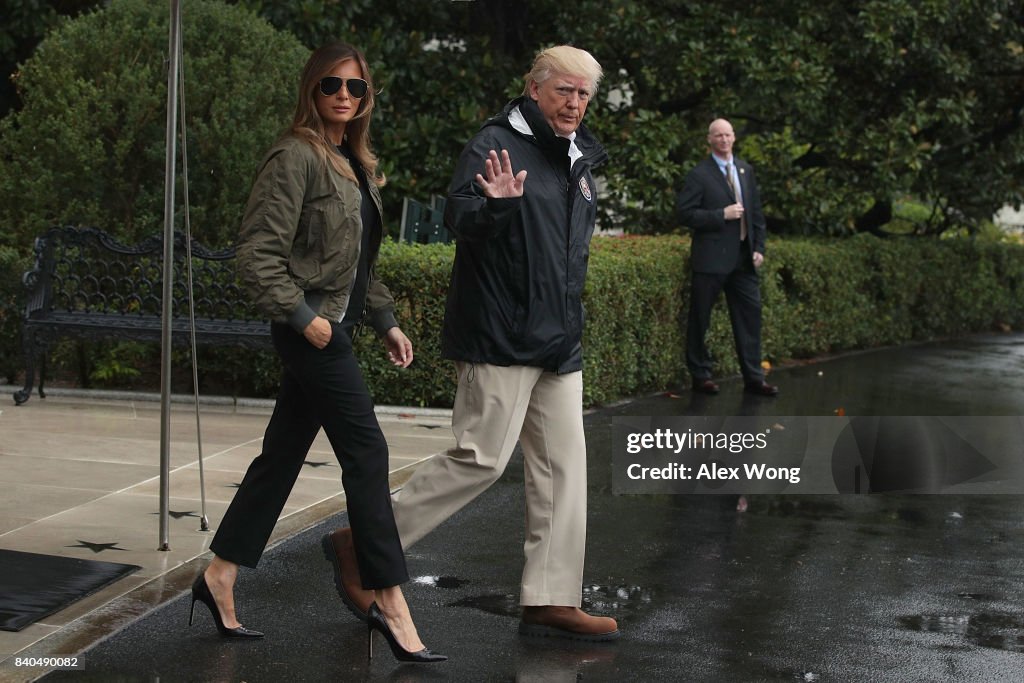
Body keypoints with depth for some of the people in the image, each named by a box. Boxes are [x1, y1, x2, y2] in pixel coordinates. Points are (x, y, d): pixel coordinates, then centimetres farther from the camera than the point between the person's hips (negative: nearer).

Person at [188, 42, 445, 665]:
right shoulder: (296, 157, -11)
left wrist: (386, 320, 16)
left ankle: (220, 579, 21)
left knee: (283, 454, 12)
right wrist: (301, 315, -19)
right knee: (367, 453, -9)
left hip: (335, 327, 9)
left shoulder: (356, 164, 15)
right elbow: (258, 252, -16)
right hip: (312, 328, -9)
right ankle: (390, 602, -3)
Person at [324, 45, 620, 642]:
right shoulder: (496, 144, -10)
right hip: (501, 339, -9)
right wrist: (496, 206, -40)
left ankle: (552, 601, 11)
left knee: (563, 465, 6)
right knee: (481, 458, -11)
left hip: (560, 343, 9)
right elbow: (458, 219, -20)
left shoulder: (580, 158, 17)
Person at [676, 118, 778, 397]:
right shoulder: (699, 175, -6)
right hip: (711, 258, -5)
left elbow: (756, 211, 17)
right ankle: (700, 375, 15)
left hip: (743, 259, 5)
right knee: (700, 320, 2)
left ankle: (753, 378, 9)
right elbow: (686, 213, -12)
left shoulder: (746, 170, 13)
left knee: (750, 314, 4)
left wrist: (759, 247, 9)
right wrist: (722, 215, -18)